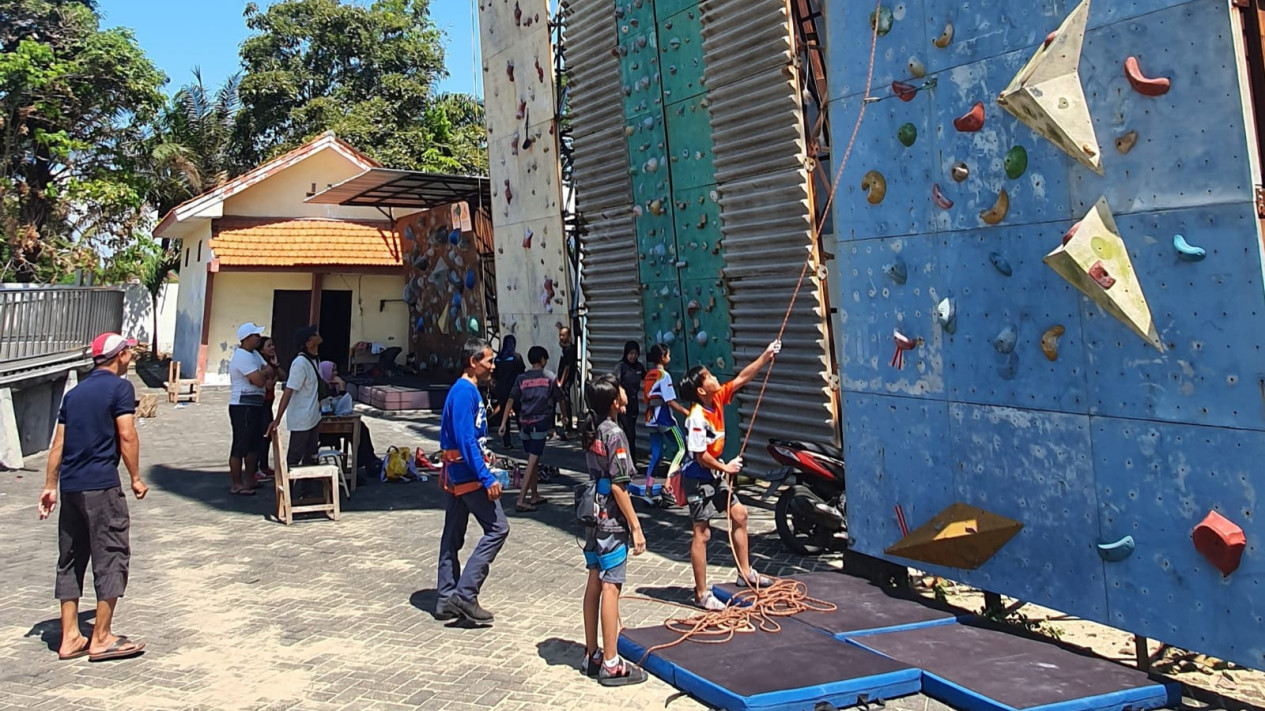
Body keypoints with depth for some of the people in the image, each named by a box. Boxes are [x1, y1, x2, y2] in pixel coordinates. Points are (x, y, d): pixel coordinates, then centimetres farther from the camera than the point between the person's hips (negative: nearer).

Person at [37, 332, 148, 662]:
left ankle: (69, 638, 15)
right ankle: (101, 638, 2)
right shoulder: (119, 387, -5)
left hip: (70, 485, 8)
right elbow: (127, 436, -12)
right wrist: (136, 478, -4)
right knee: (112, 557, 0)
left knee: (70, 560, 11)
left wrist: (50, 485, 18)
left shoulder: (75, 392, 16)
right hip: (101, 485, -7)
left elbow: (58, 443, 15)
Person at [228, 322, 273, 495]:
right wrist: (264, 372, -2)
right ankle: (236, 485, 4)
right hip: (243, 407, -10)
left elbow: (269, 370, 9)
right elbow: (260, 381, -23)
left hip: (255, 405, 10)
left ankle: (250, 480, 28)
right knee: (240, 446, -3)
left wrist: (261, 374, -12)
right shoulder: (242, 357, -18)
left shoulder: (254, 354, 14)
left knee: (253, 444, 17)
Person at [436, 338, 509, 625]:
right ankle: (465, 593, -7)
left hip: (455, 475, 10)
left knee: (453, 537, 12)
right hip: (467, 474, -10)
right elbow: (466, 440, -23)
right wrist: (487, 478, -24)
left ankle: (447, 600, 18)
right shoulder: (465, 392, -16)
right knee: (497, 527, -7)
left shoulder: (467, 390, 15)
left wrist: (485, 461, 22)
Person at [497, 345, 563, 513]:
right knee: (532, 462, -7)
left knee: (533, 460, 17)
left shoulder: (521, 378, 6)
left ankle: (534, 496, 26)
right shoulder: (550, 377, 1)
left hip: (525, 423, 4)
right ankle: (521, 500, -13)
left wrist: (503, 423, -3)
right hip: (541, 422, -4)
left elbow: (511, 400, -2)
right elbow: (559, 399, 10)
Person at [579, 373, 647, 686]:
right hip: (611, 520, -8)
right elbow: (617, 486, -18)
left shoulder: (590, 431, 7)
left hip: (592, 516, 8)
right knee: (611, 587, -4)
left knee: (594, 583, 13)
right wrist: (635, 527, -14)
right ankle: (610, 664, 2)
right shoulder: (614, 434, -17)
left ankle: (592, 654, 21)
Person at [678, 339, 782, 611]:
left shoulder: (717, 399, -1)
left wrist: (766, 357, 1)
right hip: (698, 479, -9)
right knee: (702, 533, -4)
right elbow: (701, 456, -25)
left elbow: (742, 378, 6)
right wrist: (725, 468, -12)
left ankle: (745, 572, 29)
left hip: (714, 475, 9)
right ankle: (702, 593, 4)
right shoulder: (697, 418, -25)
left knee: (739, 514, 16)